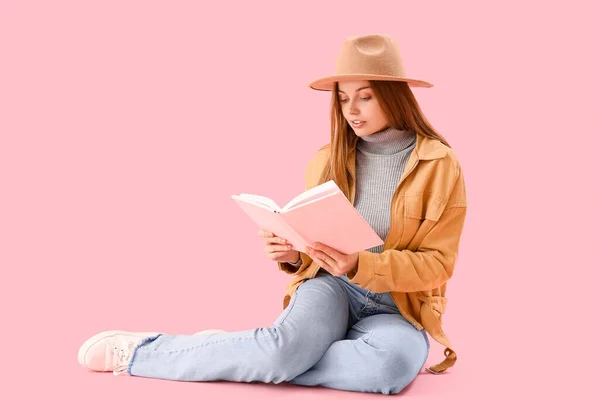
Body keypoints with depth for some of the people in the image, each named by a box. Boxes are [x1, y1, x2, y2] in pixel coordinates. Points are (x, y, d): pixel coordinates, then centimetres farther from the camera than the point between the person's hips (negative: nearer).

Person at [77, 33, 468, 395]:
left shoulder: (440, 165, -7)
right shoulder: (328, 160, 3)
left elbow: (435, 263, -9)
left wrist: (359, 266, -25)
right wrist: (292, 254, -12)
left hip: (395, 309, 0)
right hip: (330, 287, 1)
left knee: (396, 362, -38)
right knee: (288, 346, -35)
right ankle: (144, 349, -16)